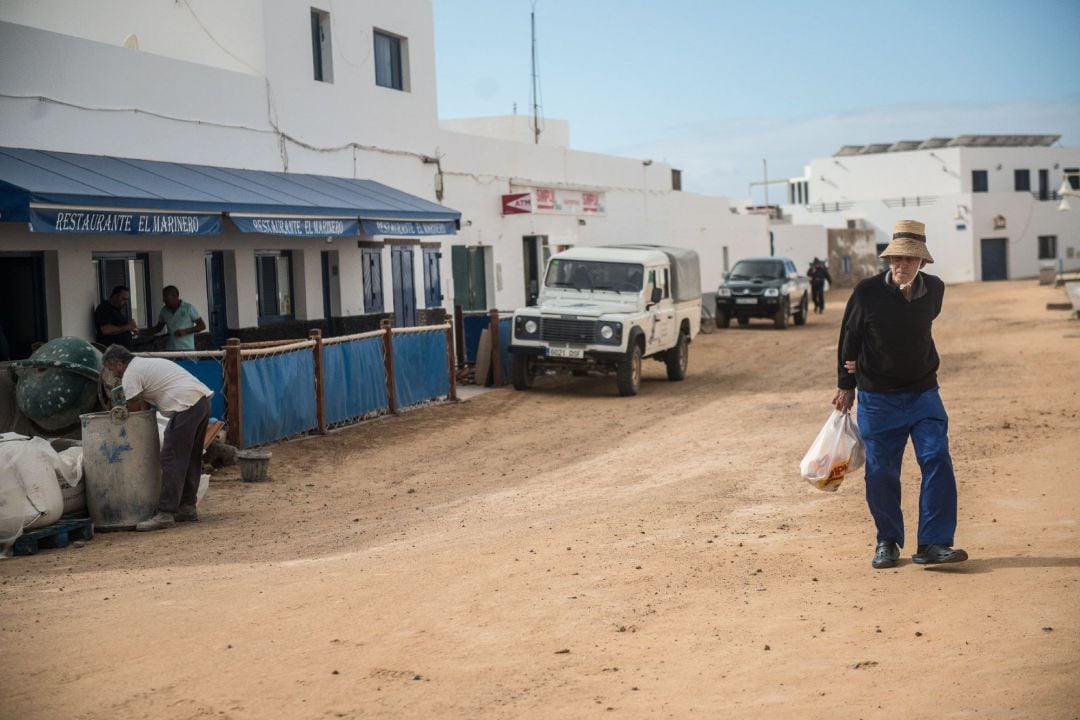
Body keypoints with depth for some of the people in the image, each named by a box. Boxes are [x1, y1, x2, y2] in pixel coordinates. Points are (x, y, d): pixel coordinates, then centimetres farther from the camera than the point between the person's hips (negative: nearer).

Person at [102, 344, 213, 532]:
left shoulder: (130, 375, -1)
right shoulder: (146, 364, 29)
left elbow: (135, 409, 1)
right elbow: (143, 406, 27)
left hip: (186, 406, -10)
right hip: (203, 399, 10)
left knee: (171, 460, -8)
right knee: (191, 458, 17)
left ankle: (165, 514, -10)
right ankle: (187, 507, 24)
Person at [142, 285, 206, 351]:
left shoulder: (189, 308, -3)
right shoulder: (164, 311, 10)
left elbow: (202, 326, -2)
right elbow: (158, 328, 22)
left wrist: (185, 331, -14)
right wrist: (140, 332, 12)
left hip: (187, 350, -4)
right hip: (170, 351, 4)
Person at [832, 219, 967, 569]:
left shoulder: (934, 289, -2)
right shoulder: (867, 292, -11)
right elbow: (849, 338, 0)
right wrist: (846, 385, 5)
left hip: (923, 393, 2)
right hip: (878, 399, -2)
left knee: (937, 460, -11)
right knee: (881, 472, 3)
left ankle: (934, 543, -7)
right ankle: (887, 542, 20)